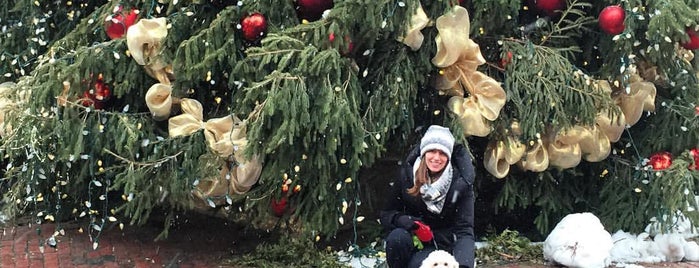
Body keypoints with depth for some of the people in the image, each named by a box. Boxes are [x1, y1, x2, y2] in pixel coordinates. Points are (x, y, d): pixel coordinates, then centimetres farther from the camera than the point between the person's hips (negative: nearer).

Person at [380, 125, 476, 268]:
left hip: (442, 244, -2)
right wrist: (400, 219, -23)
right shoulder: (407, 175, -7)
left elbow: (465, 231, -17)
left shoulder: (461, 183, -12)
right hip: (413, 240, 2)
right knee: (398, 237, -33)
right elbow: (386, 214, 2)